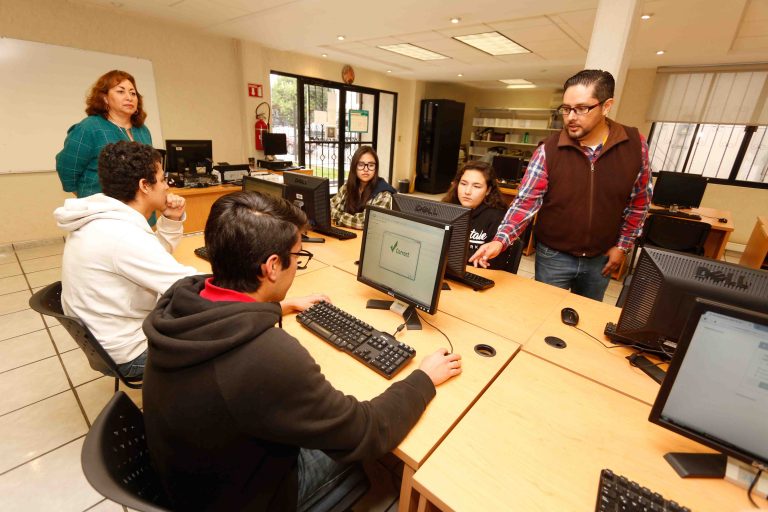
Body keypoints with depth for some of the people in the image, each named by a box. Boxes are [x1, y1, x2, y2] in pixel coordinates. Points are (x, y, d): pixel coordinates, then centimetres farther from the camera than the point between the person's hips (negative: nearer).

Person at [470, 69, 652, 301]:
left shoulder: (635, 145, -8)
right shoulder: (549, 150, -15)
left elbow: (639, 201, 2)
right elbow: (526, 201, -17)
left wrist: (622, 246, 2)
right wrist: (500, 241, -30)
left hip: (601, 258, 3)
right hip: (553, 255, -2)